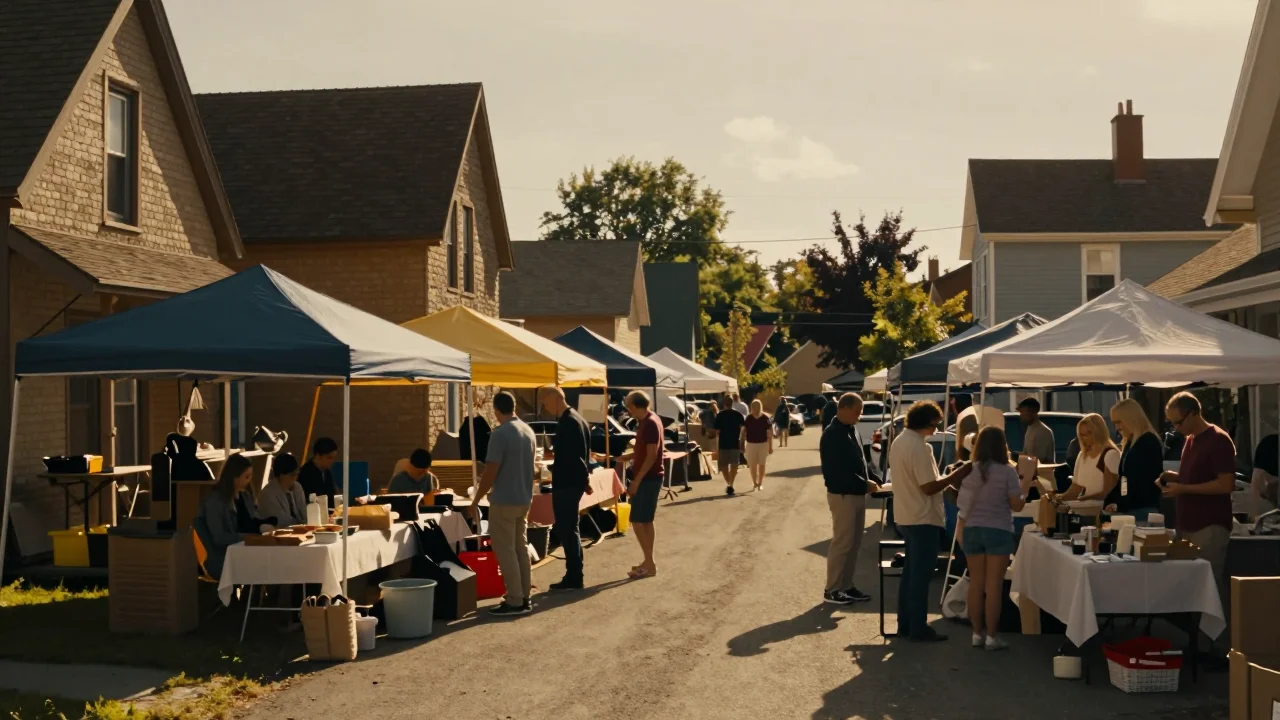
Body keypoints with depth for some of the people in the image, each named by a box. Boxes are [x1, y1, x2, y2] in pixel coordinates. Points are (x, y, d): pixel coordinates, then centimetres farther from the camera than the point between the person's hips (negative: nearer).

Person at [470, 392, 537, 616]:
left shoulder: (500, 434, -18)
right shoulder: (528, 431, 7)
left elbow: (490, 472, -19)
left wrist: (476, 501, -10)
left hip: (504, 501, -8)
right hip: (524, 499, 8)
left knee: (505, 550, -3)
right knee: (521, 547, 14)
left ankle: (515, 602, -3)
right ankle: (524, 597, 18)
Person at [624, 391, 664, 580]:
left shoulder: (649, 423, -20)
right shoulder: (648, 421, 11)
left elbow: (652, 456, -24)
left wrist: (636, 481, -23)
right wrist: (628, 458, 32)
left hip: (647, 479, -10)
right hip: (648, 478, 10)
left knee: (638, 522, -9)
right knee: (646, 521, 14)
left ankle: (650, 565, -8)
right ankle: (648, 562, 20)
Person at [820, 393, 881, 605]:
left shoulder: (851, 430, 12)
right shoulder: (832, 435, -17)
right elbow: (838, 470, -22)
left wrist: (875, 479, 7)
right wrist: (865, 484, -18)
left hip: (857, 494, 9)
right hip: (842, 495, -9)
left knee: (854, 543, 13)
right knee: (842, 543, -5)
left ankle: (846, 586, 20)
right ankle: (832, 589, 2)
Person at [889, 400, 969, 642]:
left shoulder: (899, 442, 10)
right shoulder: (919, 447, -21)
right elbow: (928, 487, -22)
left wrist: (945, 485, 17)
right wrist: (956, 476, -15)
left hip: (906, 517, 10)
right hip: (923, 519, -10)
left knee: (911, 572, 16)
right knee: (921, 575, -2)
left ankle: (905, 623, 22)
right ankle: (918, 629, 3)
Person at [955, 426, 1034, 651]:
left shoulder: (970, 470, 2)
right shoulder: (1007, 472, -9)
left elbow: (963, 505, 6)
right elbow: (1017, 505, -5)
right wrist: (1026, 485, 10)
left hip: (973, 530, 4)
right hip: (999, 531, -4)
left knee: (976, 583, 9)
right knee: (993, 585, -1)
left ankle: (977, 634, 14)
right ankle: (991, 636, 1)